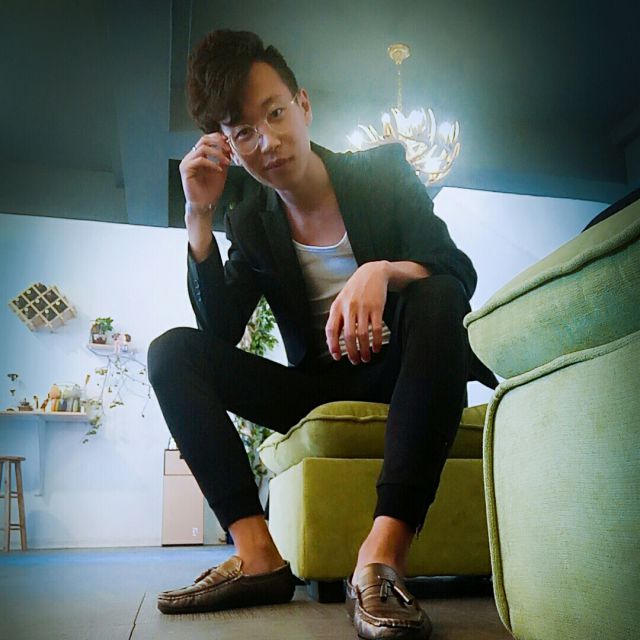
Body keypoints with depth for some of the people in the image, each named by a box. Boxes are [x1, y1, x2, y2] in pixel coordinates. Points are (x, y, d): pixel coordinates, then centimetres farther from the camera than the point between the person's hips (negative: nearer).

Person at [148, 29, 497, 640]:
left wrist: (383, 271, -35)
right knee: (171, 351, -12)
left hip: (396, 372, -2)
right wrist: (199, 216, -12)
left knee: (436, 298, -34)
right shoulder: (250, 223, 5)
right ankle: (257, 554, -23)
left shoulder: (383, 171, -2)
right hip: (319, 391, 3)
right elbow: (220, 330, -5)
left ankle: (382, 553, -40)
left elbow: (460, 273, -13)